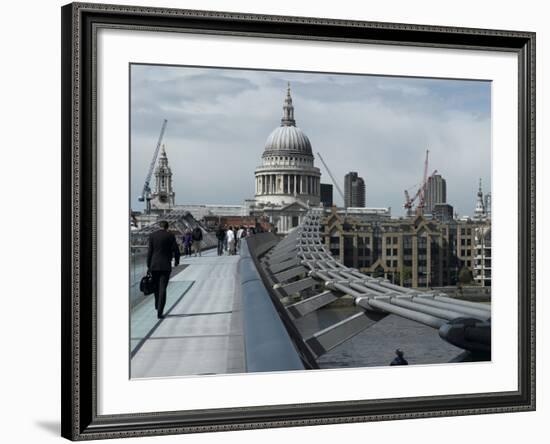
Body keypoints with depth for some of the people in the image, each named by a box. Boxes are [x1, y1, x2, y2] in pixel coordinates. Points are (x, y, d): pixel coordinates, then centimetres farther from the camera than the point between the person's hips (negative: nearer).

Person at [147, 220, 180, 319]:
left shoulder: (152, 235, 2)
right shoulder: (170, 236, -3)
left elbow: (149, 252, 1)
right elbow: (176, 250, -4)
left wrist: (148, 266, 5)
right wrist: (177, 261, 15)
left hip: (154, 266, 2)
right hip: (165, 266, -2)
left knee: (156, 286, 22)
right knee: (162, 289, -3)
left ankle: (157, 305, 36)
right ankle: (160, 312, -9)